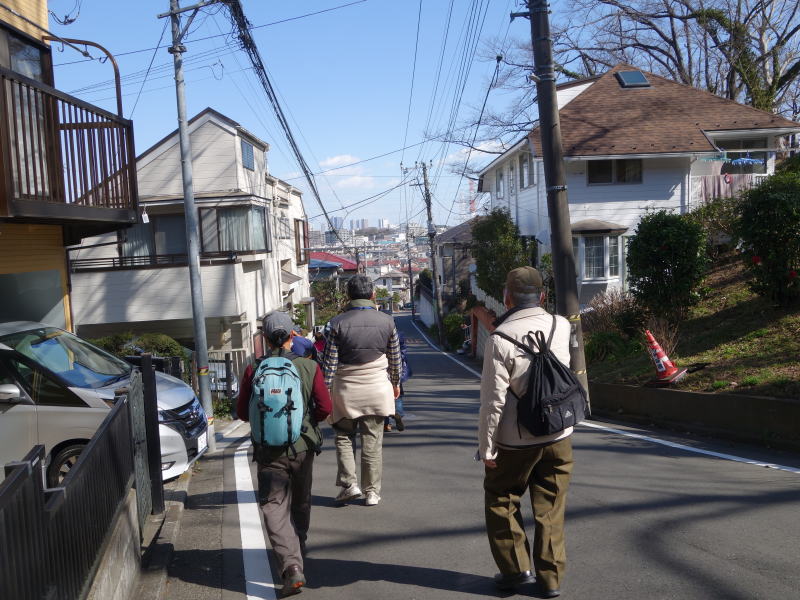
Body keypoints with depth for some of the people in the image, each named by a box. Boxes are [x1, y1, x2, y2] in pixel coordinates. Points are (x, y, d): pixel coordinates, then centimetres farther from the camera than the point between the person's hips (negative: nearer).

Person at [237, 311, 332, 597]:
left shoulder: (253, 370, -5)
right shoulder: (309, 367, -6)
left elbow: (243, 412, 1)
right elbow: (325, 407, -7)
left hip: (269, 450, -2)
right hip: (302, 447, 2)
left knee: (274, 506, -1)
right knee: (301, 503, 22)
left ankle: (291, 565, -18)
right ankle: (298, 551, 43)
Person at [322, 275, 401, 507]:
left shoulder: (338, 323, -8)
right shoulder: (386, 321, -2)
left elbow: (329, 363, -8)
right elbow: (394, 358, 7)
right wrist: (395, 383, 21)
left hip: (345, 390, -1)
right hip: (376, 389, 1)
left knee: (344, 437, 15)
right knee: (373, 442, 7)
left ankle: (349, 483, 6)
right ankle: (372, 492, 13)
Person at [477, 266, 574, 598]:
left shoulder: (500, 339, -18)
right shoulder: (562, 327, -3)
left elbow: (493, 399, -18)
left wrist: (486, 447, -8)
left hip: (514, 442, -4)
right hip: (558, 437, 4)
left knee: (501, 500, 17)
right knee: (550, 509, 14)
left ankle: (515, 568, 21)